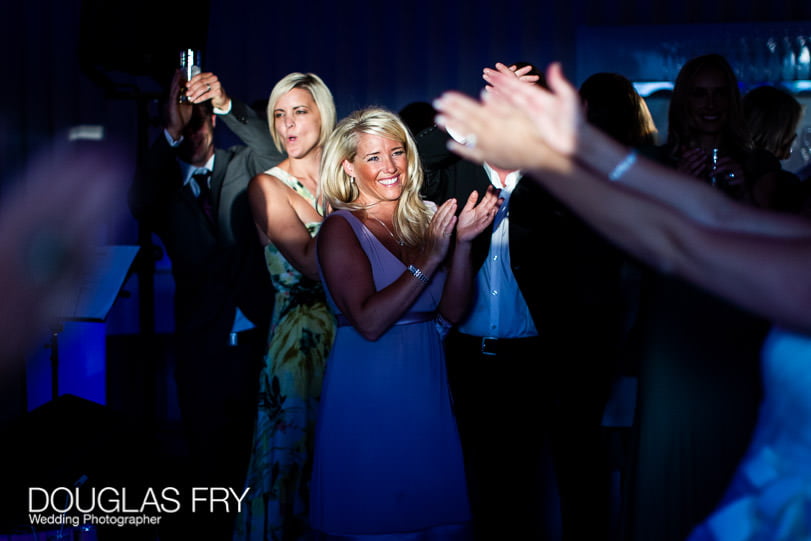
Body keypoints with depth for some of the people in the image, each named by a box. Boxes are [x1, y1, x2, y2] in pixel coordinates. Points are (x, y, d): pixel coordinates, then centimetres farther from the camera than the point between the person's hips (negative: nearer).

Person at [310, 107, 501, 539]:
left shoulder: (420, 220, 7)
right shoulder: (341, 228, -9)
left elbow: (451, 312, 1)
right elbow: (368, 321, -20)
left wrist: (463, 241, -10)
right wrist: (429, 259, -20)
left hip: (425, 389, 6)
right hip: (368, 394, -5)